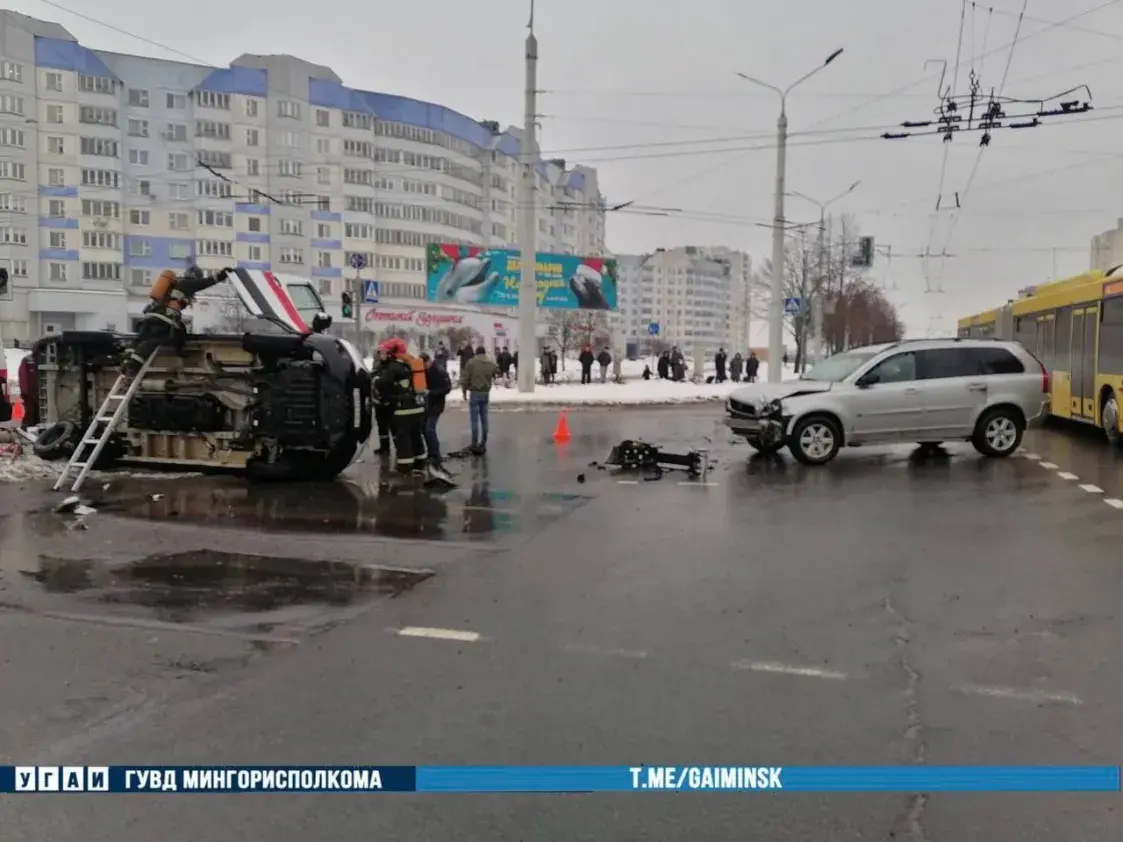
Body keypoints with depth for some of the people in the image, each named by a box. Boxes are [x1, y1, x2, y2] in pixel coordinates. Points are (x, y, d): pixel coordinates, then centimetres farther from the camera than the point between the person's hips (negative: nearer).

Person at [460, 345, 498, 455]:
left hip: (475, 393, -4)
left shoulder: (471, 362, -8)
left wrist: (464, 391, 3)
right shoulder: (492, 363, 5)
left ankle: (475, 445, -5)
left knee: (475, 420, -3)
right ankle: (483, 444, 16)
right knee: (484, 419, 12)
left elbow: (465, 378, -9)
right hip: (486, 393, 5)